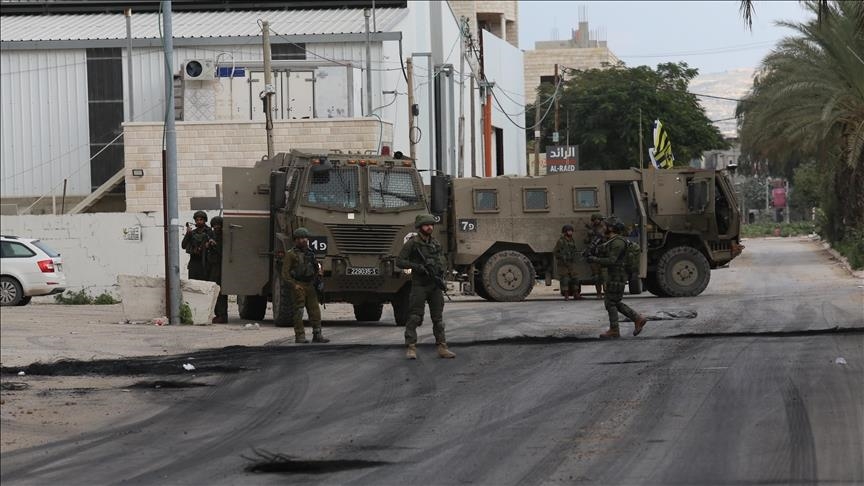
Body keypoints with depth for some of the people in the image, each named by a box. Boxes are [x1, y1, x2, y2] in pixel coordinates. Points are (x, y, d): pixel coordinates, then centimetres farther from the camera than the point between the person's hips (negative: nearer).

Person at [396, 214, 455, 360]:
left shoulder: (436, 244, 13)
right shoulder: (412, 243, -4)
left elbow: (443, 262, 16)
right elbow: (399, 261, -7)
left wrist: (439, 268, -7)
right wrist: (416, 266, -20)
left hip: (435, 286, 6)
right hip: (419, 285, -5)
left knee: (438, 318, 6)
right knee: (414, 317, -9)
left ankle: (442, 348, 9)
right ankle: (411, 348, -9)